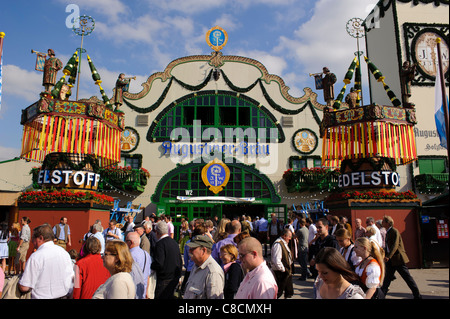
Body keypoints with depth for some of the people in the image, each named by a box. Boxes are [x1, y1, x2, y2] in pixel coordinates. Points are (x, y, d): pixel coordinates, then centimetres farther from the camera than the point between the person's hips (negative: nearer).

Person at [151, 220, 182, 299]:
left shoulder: (160, 243, -17)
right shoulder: (174, 242, 8)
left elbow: (159, 264, -23)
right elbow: (179, 261, 15)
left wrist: (151, 266, -3)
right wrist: (178, 274, 25)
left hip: (165, 279, -8)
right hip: (175, 278, 8)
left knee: (159, 297, -1)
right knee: (170, 296, 20)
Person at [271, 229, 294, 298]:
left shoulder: (284, 243, 11)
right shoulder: (278, 244, -23)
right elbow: (276, 261, -29)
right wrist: (283, 269, -19)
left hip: (287, 271, 10)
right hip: (281, 273, -10)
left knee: (289, 292, 20)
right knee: (278, 292, -3)